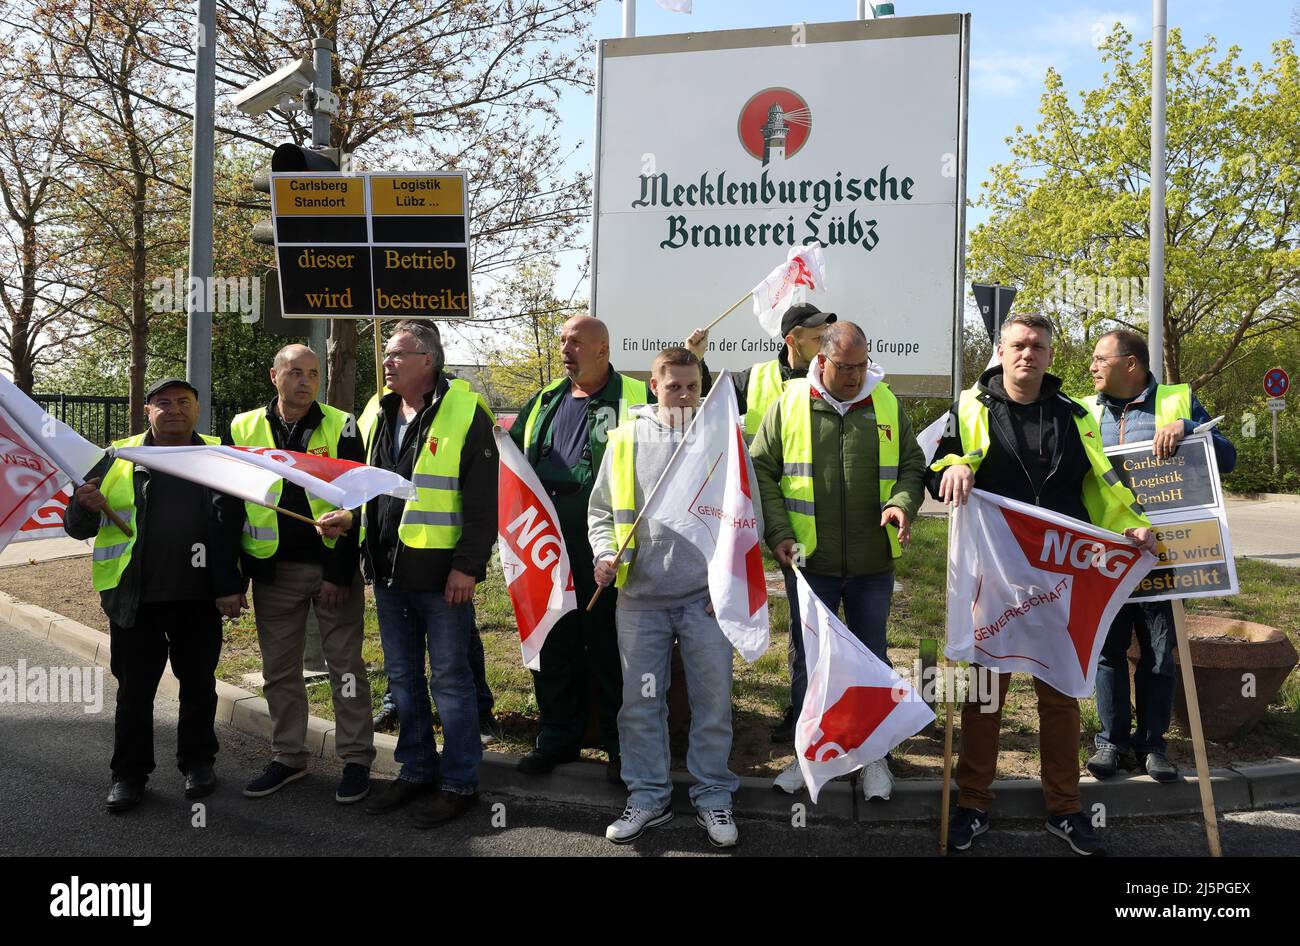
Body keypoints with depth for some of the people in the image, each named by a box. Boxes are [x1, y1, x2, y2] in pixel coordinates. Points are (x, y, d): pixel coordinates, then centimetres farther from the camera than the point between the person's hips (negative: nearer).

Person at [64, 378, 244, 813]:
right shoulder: (119, 458, 4)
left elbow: (232, 527, -1)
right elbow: (77, 527, 5)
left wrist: (230, 586, -7)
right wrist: (85, 507, -18)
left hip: (198, 598, 0)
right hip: (134, 598, 0)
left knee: (198, 683, 12)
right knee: (134, 687, 8)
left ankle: (197, 762, 28)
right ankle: (129, 774, 20)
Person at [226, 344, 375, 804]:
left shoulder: (340, 426, -3)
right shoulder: (244, 429, 5)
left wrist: (340, 572, -12)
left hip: (334, 566, -3)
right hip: (275, 571, 3)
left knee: (346, 665, 4)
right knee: (280, 669, 11)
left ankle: (356, 759, 14)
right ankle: (288, 756, 26)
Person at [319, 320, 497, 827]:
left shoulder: (463, 410, -9)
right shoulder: (378, 414, 12)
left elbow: (481, 499, -13)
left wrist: (468, 565, -17)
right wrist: (349, 516, 3)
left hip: (441, 574, -7)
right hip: (388, 571, 7)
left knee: (449, 679, 2)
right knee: (403, 677, 15)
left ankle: (460, 783, 14)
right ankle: (417, 771, 29)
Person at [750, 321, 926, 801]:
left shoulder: (887, 406, 3)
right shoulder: (789, 406, -3)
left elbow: (912, 465, 9)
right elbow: (761, 471, 0)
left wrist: (902, 502, -12)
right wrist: (778, 532, -9)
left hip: (872, 563, 1)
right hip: (809, 562, -1)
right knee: (807, 661, 11)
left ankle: (874, 755, 29)